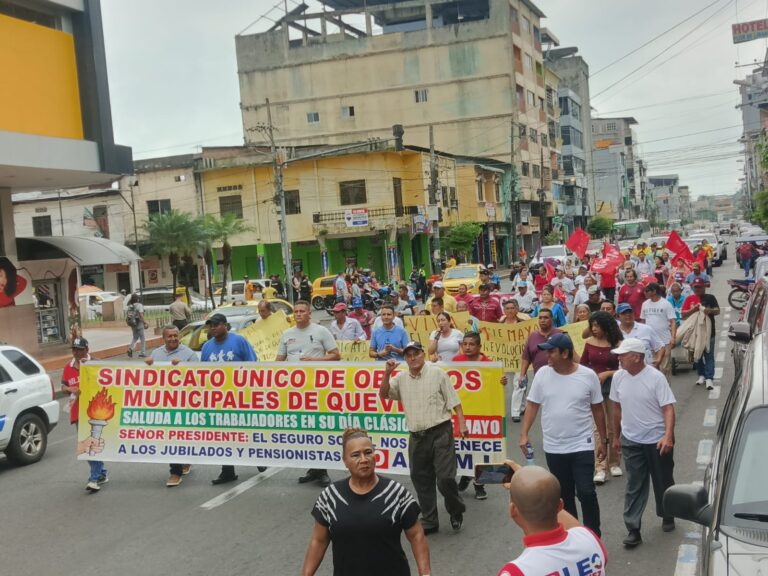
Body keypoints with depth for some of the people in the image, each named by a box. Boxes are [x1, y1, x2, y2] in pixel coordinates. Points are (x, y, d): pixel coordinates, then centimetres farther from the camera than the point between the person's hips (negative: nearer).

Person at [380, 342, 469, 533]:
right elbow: (383, 394, 5)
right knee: (421, 480, 9)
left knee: (445, 478, -8)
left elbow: (454, 400, -1)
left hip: (440, 432, -4)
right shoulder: (401, 378, 10)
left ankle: (456, 511, 18)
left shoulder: (437, 373, -2)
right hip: (417, 436, 5)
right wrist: (387, 373, -8)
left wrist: (462, 424, -8)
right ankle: (429, 521, 21)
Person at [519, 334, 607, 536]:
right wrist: (524, 434, -6)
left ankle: (594, 536, 9)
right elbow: (532, 405, 2)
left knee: (586, 492, -7)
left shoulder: (588, 376, -8)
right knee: (564, 495, 13)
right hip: (553, 448, 2)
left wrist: (603, 440, 5)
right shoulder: (542, 374, -4)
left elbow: (597, 410, 2)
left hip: (582, 446, -2)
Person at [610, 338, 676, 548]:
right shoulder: (618, 377, -1)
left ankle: (667, 516, 37)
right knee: (634, 487, 3)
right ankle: (633, 530, 5)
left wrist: (668, 436, -29)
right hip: (631, 440, 3)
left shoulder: (655, 377, -16)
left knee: (663, 482, 14)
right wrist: (616, 436, 15)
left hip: (657, 440, -3)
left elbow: (668, 408, -17)